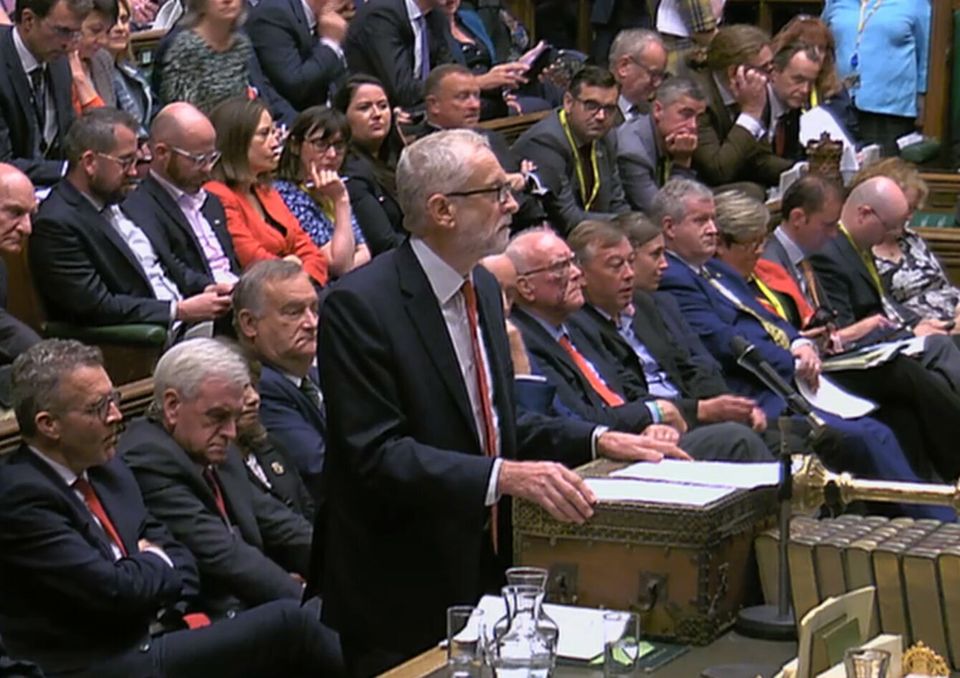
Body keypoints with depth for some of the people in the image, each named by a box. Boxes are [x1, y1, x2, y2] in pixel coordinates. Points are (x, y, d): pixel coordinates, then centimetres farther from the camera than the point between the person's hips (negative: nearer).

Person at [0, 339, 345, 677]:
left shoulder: (106, 468, 13)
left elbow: (179, 559, 17)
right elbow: (114, 590, -18)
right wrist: (156, 563, 2)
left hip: (152, 636, 8)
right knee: (288, 623, -16)